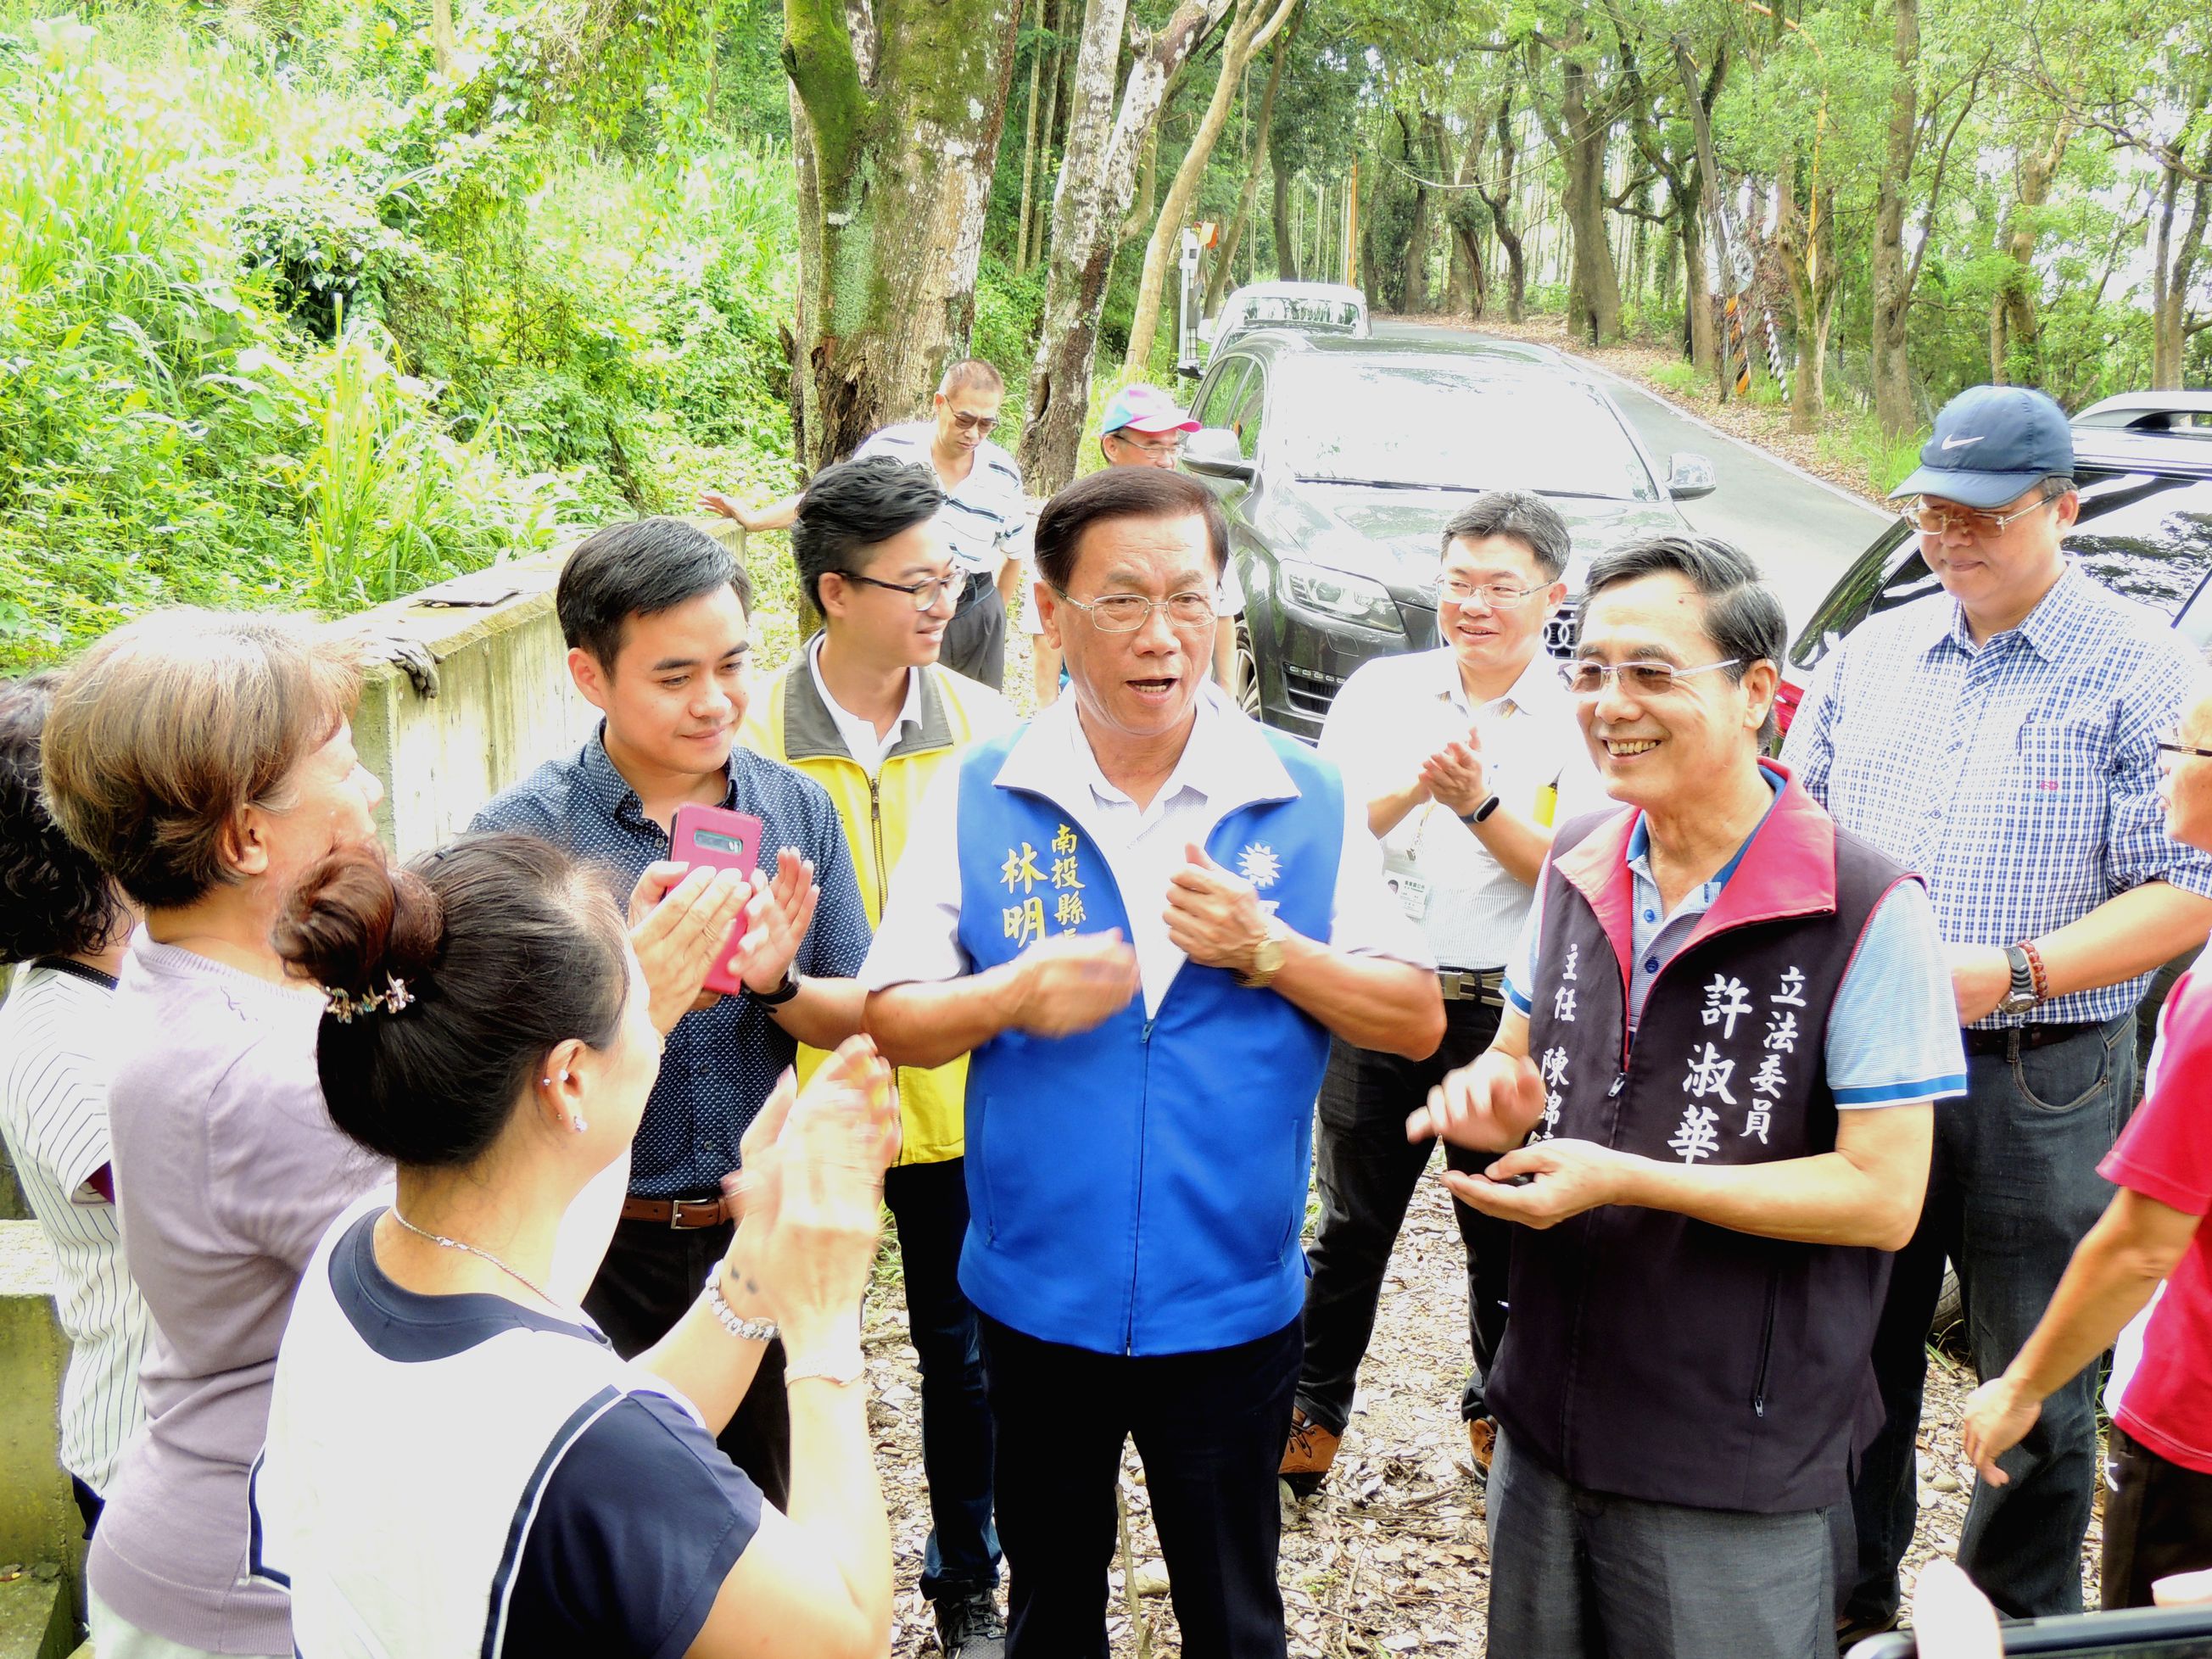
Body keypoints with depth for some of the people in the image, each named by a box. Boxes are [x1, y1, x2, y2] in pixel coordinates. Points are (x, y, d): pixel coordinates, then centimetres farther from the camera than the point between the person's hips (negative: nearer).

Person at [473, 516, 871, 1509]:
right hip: (602, 1251, -3)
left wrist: (777, 983, -19)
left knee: (765, 1509, 21)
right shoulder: (525, 831, -12)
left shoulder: (797, 810, -1)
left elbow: (856, 1019, 2)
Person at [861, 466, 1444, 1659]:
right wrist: (1013, 994, -23)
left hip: (1229, 1303, 0)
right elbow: (890, 1022, -3)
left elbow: (1418, 1020, -4)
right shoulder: (974, 799, -5)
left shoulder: (1306, 801, -5)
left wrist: (1267, 952, -20)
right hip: (1035, 1296, 1)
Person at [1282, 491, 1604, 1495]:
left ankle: (1497, 1410, 33)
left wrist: (1482, 802, -21)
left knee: (1505, 1233, 13)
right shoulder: (1380, 692, 4)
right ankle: (1313, 1411, 24)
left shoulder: (1580, 722, -3)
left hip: (1508, 1014, -1)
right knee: (1352, 1224, 10)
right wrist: (1414, 787, -17)